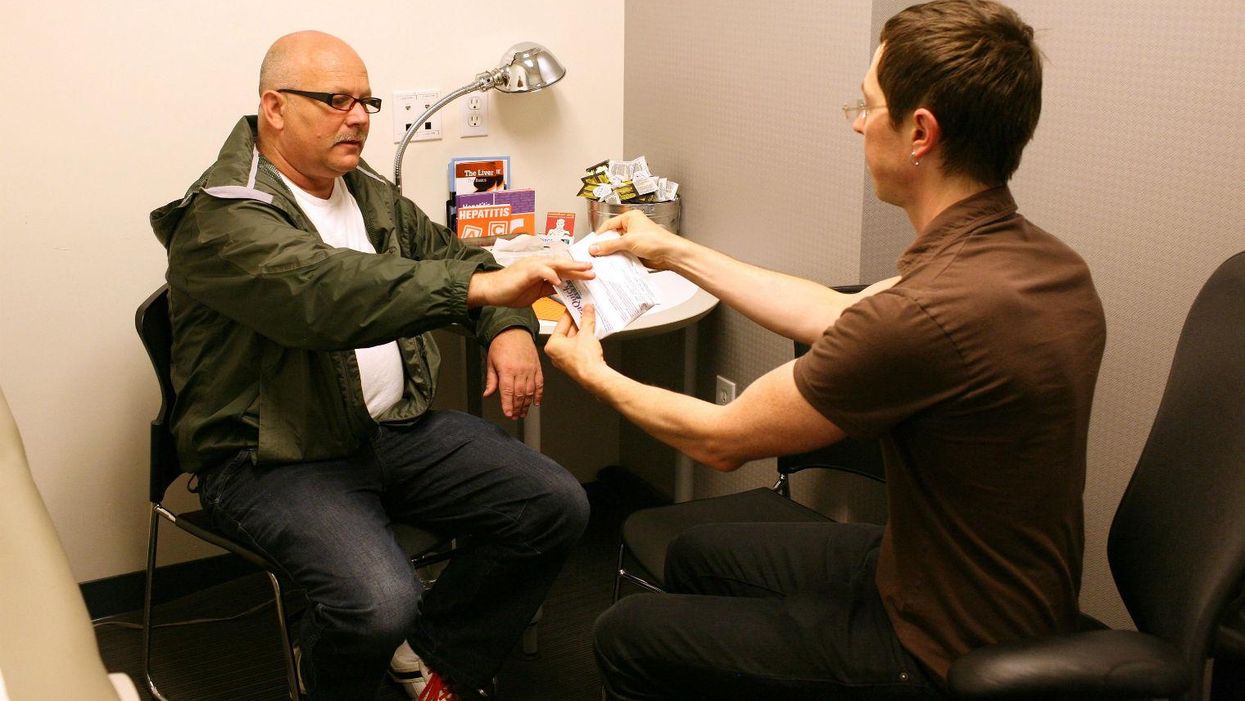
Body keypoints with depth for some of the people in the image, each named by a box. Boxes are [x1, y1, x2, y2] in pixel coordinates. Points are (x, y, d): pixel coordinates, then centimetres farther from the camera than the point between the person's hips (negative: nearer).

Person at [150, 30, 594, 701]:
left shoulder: (369, 193, 14)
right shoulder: (221, 217, -14)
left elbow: (448, 254, 21)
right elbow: (325, 292, -33)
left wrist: (509, 327, -2)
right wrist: (484, 285, -41)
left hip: (398, 424, 8)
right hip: (275, 458, -7)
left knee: (555, 506, -7)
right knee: (379, 602, -32)